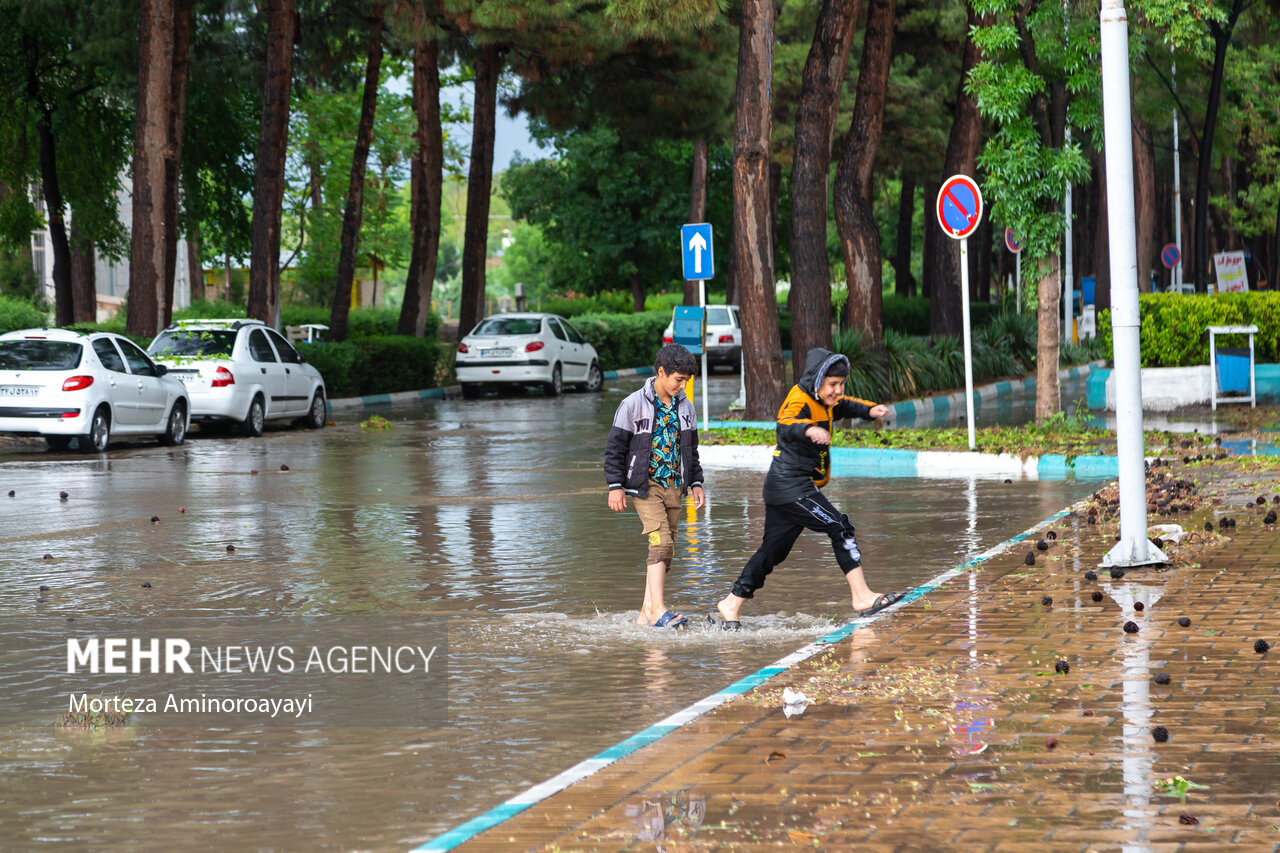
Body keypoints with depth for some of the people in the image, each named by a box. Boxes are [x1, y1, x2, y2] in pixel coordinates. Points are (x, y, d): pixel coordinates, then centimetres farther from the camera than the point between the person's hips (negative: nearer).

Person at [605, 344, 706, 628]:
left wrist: (696, 483, 14)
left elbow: (691, 449, 22)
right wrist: (615, 486, -9)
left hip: (674, 487, 6)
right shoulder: (633, 405, -7)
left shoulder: (685, 408, 11)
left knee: (665, 549, 5)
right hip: (646, 485, -6)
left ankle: (645, 614, 10)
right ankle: (658, 611, -22)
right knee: (661, 541, -19)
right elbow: (615, 448, -4)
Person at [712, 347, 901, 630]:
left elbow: (844, 406, 32)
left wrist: (869, 410, 11)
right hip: (792, 487, -10)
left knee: (773, 551, 12)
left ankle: (730, 607, 16)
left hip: (783, 488, 10)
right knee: (840, 528, -12)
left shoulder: (822, 401, 12)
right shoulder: (799, 402, -19)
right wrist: (808, 429, -62)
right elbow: (785, 426, -40)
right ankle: (862, 597, -12)